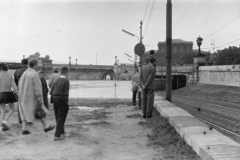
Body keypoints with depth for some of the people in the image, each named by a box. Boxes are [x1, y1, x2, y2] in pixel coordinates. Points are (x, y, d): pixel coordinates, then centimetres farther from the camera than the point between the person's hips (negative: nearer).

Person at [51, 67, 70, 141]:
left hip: (55, 100, 7)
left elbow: (51, 91, 7)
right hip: (62, 101, -7)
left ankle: (62, 132, 34)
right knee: (61, 119, 1)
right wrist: (66, 102, -8)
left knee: (58, 118, 18)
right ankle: (57, 135, 1)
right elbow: (66, 93, -17)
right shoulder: (66, 81, -13)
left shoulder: (57, 80, 7)